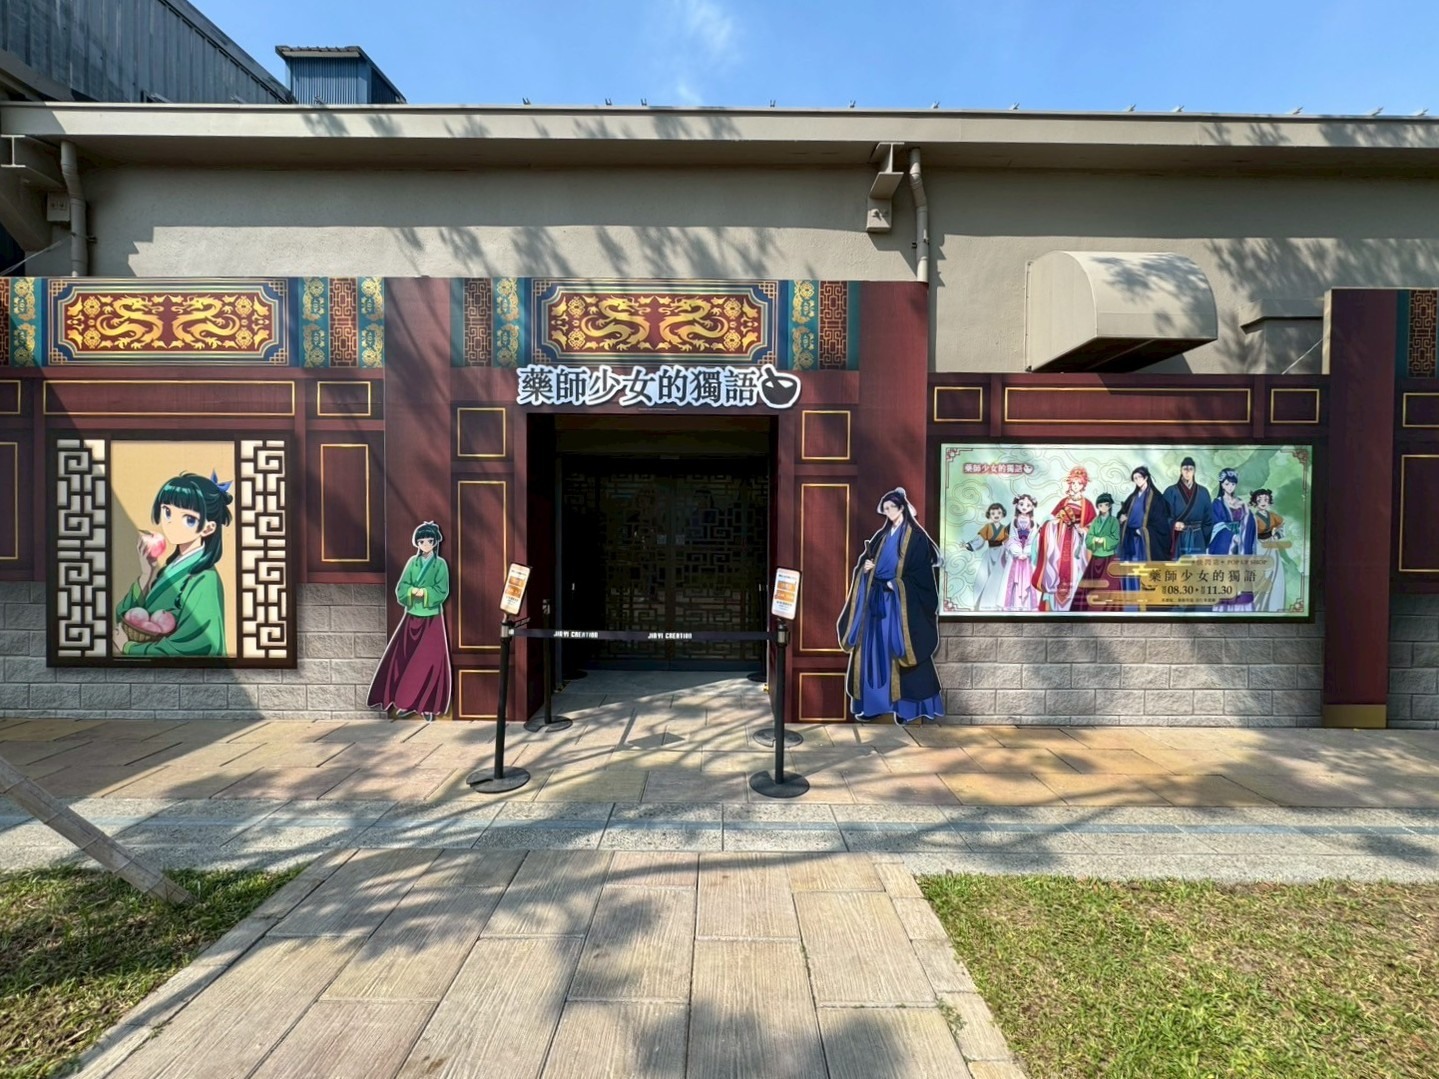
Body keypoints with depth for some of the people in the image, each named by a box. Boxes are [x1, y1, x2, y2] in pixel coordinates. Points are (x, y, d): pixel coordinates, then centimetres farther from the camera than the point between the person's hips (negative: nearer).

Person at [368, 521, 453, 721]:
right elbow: (401, 588, 1)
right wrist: (413, 591, -17)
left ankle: (428, 706, 5)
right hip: (412, 616, 3)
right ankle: (405, 701, 17)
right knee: (404, 659, 5)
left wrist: (424, 593, -21)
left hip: (432, 618, -3)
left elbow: (442, 591, -9)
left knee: (429, 661, -2)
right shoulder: (412, 562, 6)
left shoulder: (440, 564, -2)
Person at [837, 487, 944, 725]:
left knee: (899, 650, -5)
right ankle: (872, 703, 13)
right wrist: (866, 566, -4)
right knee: (874, 649, 6)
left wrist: (896, 584, -18)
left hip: (902, 601, -6)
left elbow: (920, 571, -10)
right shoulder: (882, 535, 15)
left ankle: (906, 706, 2)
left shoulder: (916, 536, -4)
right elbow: (868, 559, 18)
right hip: (878, 598, 6)